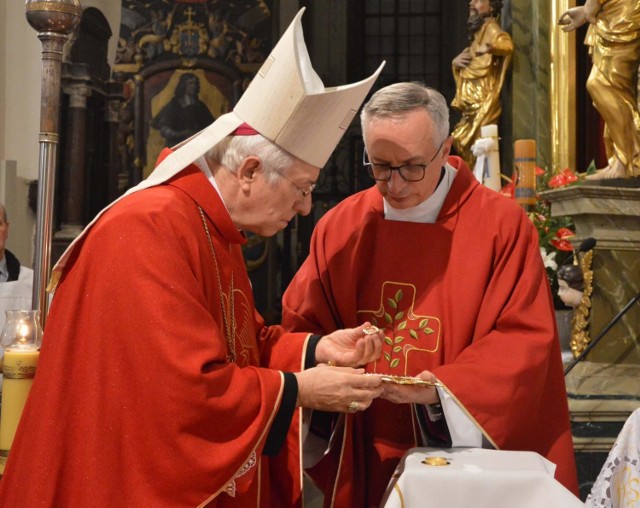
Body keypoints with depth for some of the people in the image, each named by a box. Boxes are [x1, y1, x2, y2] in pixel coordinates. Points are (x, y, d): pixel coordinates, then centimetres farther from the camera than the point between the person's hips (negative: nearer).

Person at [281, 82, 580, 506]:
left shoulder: (502, 225, -9)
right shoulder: (339, 227, 0)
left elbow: (525, 340, -11)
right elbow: (300, 327, 5)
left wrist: (443, 390, -24)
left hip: (467, 456, -2)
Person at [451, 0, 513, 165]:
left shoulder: (490, 28, -7)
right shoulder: (479, 31, 21)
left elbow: (506, 44, -27)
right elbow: (469, 65, 25)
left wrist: (488, 47, -41)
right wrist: (456, 61, 6)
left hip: (483, 101, -9)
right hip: (473, 102, 9)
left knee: (474, 144, -13)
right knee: (461, 141, 7)